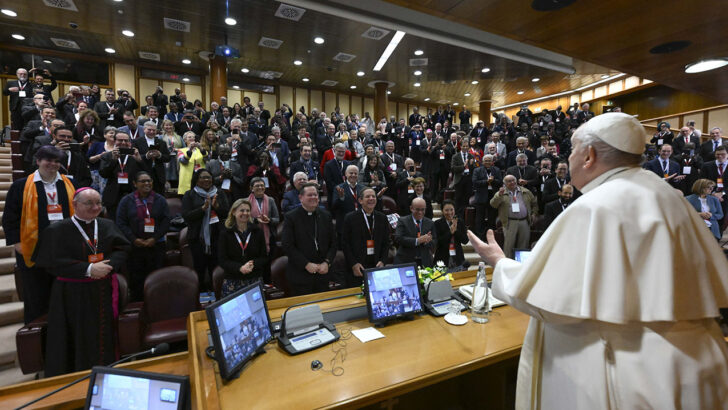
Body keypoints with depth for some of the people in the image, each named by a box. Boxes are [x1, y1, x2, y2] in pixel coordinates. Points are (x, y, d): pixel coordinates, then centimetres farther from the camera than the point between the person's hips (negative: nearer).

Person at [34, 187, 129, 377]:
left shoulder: (107, 226, 6)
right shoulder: (58, 230, -5)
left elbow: (122, 249, 2)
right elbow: (54, 262, -11)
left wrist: (108, 265, -17)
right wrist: (88, 269, -21)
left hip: (104, 293, 3)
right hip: (74, 296, -3)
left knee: (104, 337, 11)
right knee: (79, 341, 4)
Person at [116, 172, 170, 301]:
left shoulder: (160, 200, 6)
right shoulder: (126, 201, 4)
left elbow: (166, 222, 2)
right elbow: (121, 223, 0)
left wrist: (155, 238, -9)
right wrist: (134, 239, -10)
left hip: (156, 245, 0)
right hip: (134, 246, 0)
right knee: (136, 279, 5)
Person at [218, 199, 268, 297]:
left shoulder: (257, 231, 5)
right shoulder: (225, 233, 2)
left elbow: (264, 257, 5)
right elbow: (222, 260, -2)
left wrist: (253, 265, -15)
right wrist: (239, 268, -19)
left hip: (255, 280, 1)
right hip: (232, 282, -1)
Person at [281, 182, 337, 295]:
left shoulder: (326, 215, 7)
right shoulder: (291, 217, -6)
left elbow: (333, 242, 7)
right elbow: (288, 246, -11)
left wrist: (327, 262, -7)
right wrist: (306, 264, -15)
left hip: (322, 273, 4)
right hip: (300, 276, -3)